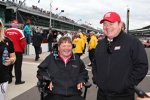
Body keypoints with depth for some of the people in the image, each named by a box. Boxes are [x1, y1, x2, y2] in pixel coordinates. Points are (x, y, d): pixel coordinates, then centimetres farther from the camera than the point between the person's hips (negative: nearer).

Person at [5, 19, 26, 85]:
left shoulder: (6, 31, 1)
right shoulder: (19, 31, -12)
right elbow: (23, 41, -13)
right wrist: (23, 49, 4)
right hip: (18, 51, -4)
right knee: (18, 66, 3)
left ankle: (8, 79, 26)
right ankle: (18, 80, 7)